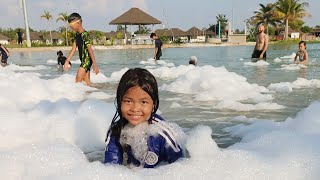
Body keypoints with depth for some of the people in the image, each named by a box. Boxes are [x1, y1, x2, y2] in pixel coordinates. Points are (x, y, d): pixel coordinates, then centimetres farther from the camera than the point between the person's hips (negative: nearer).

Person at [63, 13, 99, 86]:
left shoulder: (84, 34, -17)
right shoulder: (77, 35, 11)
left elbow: (90, 50, -20)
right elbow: (73, 48, 11)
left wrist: (95, 64, -23)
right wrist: (67, 61, 8)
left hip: (87, 60, -9)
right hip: (83, 60, 9)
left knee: (78, 81, -9)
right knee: (87, 82, 11)